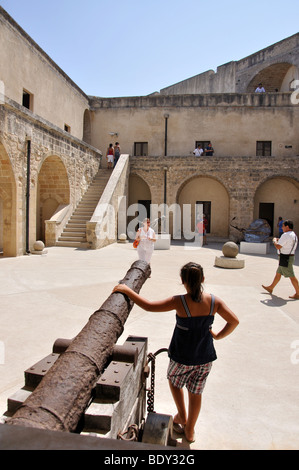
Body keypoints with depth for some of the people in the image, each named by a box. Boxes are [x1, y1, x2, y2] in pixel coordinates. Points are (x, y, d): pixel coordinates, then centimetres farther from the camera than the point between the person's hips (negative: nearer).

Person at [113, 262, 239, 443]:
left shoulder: (180, 302, -25)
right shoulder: (214, 301, -14)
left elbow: (149, 306, -26)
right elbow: (234, 321, -5)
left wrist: (127, 290, -16)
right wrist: (218, 335, 7)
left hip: (182, 357, -3)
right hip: (205, 357, 4)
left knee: (174, 380, 29)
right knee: (196, 393, 22)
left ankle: (182, 416, 37)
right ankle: (190, 431, 39)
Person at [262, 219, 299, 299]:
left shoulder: (286, 235, -20)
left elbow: (278, 247, -22)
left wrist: (275, 241, -2)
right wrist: (279, 240, 13)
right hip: (290, 256, 10)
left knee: (291, 276, -3)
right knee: (278, 273, 18)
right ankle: (270, 288, 29)